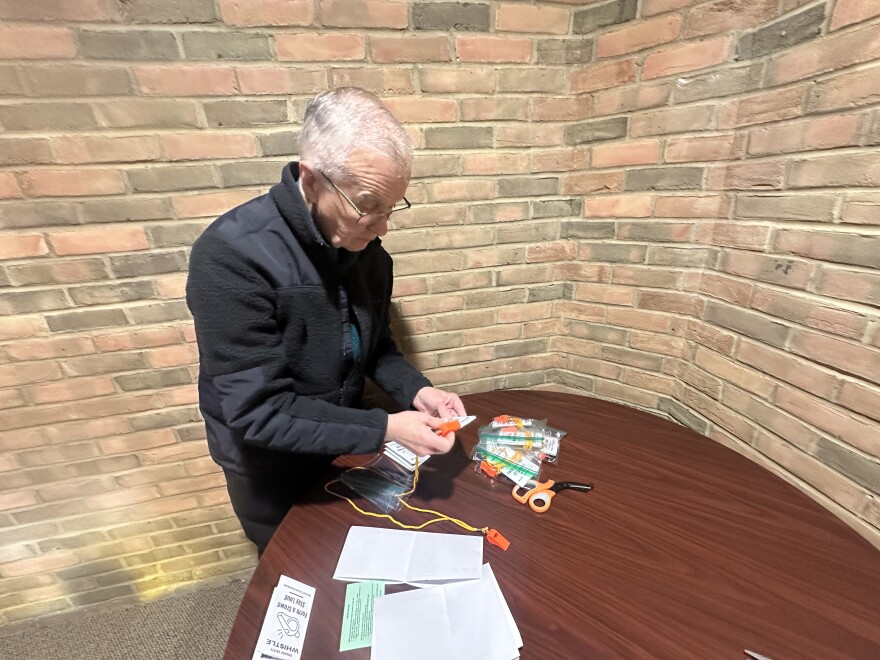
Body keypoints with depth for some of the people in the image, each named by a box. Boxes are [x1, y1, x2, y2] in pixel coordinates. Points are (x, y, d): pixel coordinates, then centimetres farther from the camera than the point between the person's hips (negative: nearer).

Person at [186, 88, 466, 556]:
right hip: (273, 469, -4)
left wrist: (416, 391, -16)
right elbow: (260, 411, -29)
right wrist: (385, 429, -31)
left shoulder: (364, 244, -10)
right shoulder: (232, 254, -30)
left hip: (343, 444, 5)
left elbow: (374, 346, 0)